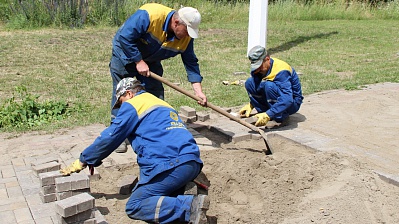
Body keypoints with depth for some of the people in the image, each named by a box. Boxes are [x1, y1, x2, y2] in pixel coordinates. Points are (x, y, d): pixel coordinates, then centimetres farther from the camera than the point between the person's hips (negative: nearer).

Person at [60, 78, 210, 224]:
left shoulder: (132, 105, 6)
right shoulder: (162, 104, 31)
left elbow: (109, 138, 5)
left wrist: (82, 161, 16)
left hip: (172, 166, -8)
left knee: (134, 207, -4)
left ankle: (190, 206, -21)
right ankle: (190, 200, -8)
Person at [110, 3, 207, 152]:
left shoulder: (186, 38, -18)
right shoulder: (149, 16, -36)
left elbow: (191, 63, -12)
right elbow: (125, 37, -33)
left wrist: (198, 91, -20)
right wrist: (138, 61, -29)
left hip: (150, 61, 5)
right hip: (125, 53, -5)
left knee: (155, 93, -1)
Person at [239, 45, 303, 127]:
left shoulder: (281, 71, -29)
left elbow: (287, 100, -39)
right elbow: (256, 89, 8)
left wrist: (268, 115, -45)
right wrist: (250, 105, -6)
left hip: (292, 104, -7)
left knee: (269, 86, -36)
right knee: (249, 82, -11)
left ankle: (280, 118, -20)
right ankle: (264, 113, -5)